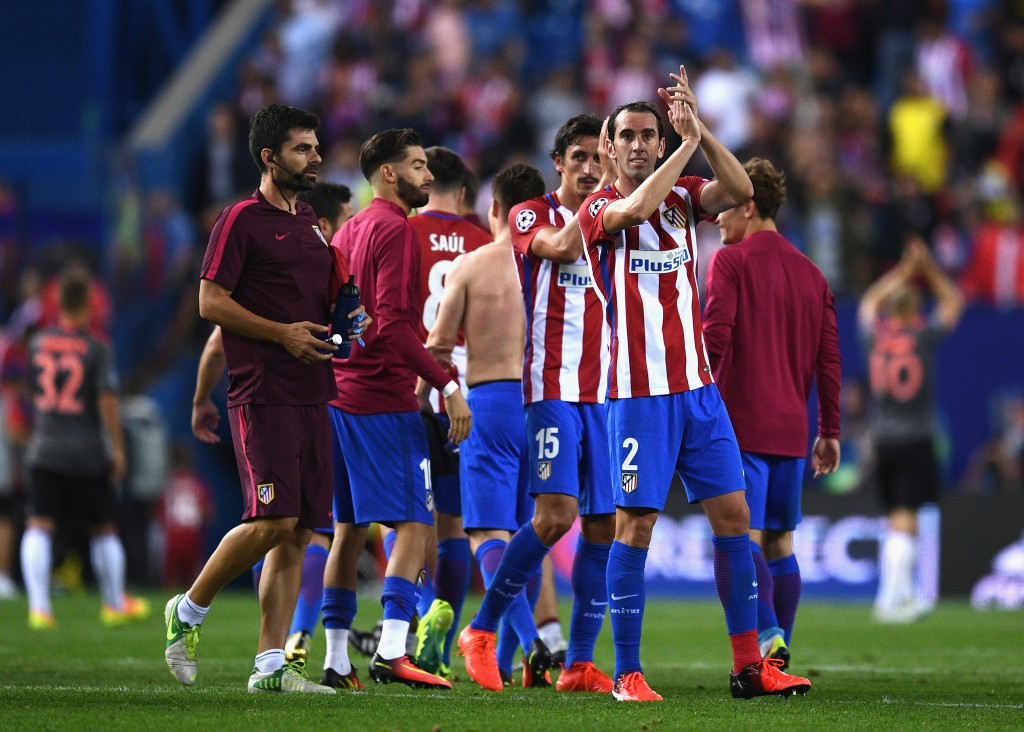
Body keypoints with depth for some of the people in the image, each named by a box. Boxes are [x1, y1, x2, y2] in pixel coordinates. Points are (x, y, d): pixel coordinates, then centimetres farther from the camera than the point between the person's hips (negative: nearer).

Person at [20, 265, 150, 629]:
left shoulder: (37, 343, 3)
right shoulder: (96, 349, -8)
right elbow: (107, 400, -13)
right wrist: (118, 448, -6)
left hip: (44, 449, 2)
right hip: (88, 454, -2)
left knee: (39, 526, -2)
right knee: (103, 529, 13)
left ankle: (38, 606, -17)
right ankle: (115, 604, 26)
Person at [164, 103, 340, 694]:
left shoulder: (310, 223, 19)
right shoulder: (243, 220, -5)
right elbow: (211, 302, -10)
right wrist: (283, 333, -16)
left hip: (313, 395, 8)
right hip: (263, 395, -8)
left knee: (298, 532, 3)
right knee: (274, 520, -15)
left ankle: (271, 664, 4)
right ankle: (188, 612, 5)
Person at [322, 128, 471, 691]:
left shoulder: (347, 231, 17)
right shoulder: (397, 231, -11)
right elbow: (393, 324, -20)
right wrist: (448, 385, -22)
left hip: (339, 396, 9)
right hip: (383, 400, -9)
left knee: (349, 528, 11)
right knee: (415, 522, -8)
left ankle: (335, 659, 10)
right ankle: (392, 651, -19)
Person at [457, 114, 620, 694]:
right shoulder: (531, 215, 3)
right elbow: (562, 247, -19)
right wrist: (604, 194, -19)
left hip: (606, 394, 5)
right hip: (552, 389, -5)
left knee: (606, 525, 0)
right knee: (557, 513, -17)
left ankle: (580, 663, 5)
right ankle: (483, 630, -1)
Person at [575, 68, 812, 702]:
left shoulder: (684, 195, 11)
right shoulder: (598, 207, -1)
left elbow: (740, 190, -7)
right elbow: (635, 209, -24)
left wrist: (699, 129, -16)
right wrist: (689, 143, -18)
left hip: (698, 385, 5)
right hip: (637, 390, -5)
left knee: (733, 514, 2)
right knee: (636, 524, -5)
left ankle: (749, 665, 5)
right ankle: (628, 673, 0)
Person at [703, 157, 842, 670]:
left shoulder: (731, 262, -4)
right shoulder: (810, 273, 14)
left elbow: (715, 339, -13)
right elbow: (829, 358, 13)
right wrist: (830, 430, 17)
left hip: (741, 424, -6)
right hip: (792, 429, 6)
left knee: (742, 537, -10)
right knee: (778, 542, 12)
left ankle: (766, 636, -26)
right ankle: (779, 655, 12)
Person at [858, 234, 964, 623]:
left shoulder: (874, 334, 2)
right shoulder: (923, 336, -6)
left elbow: (870, 301, 25)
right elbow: (953, 302, 11)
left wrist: (905, 271, 31)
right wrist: (928, 269, 19)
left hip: (883, 441, 4)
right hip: (916, 441, -4)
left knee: (897, 519, 13)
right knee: (905, 520, -5)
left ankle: (902, 594, 15)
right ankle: (891, 598, -12)